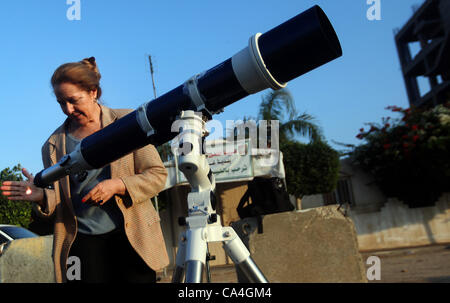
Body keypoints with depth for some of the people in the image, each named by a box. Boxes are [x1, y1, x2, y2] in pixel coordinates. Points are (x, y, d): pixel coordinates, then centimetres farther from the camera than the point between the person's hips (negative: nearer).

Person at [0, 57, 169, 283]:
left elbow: (158, 174, -2)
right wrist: (42, 196, -11)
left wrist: (117, 185, -16)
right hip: (83, 241, 2)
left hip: (132, 237, -1)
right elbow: (59, 201, 11)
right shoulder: (54, 144, 8)